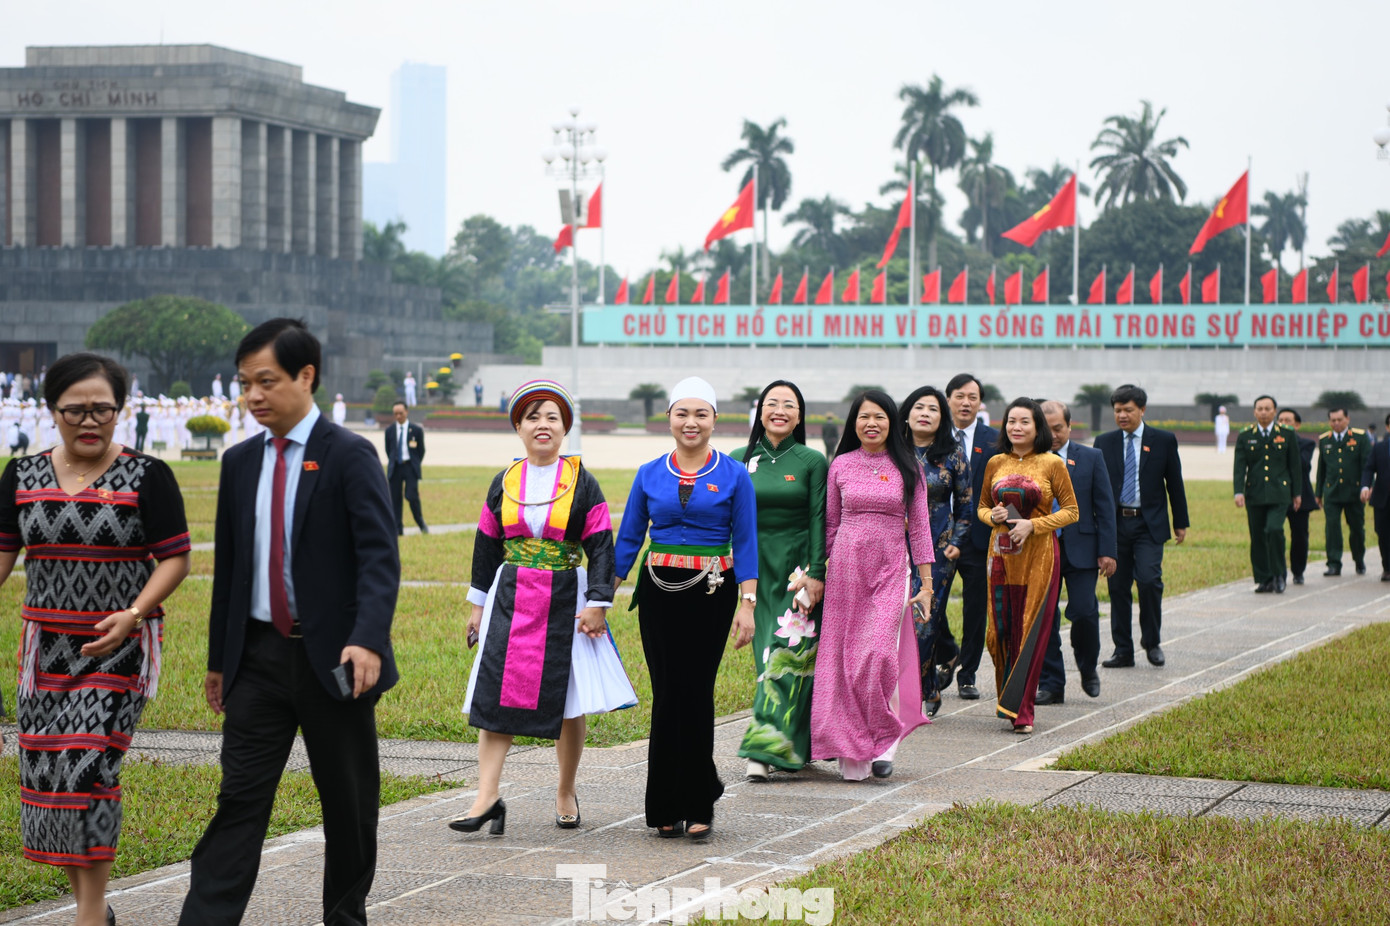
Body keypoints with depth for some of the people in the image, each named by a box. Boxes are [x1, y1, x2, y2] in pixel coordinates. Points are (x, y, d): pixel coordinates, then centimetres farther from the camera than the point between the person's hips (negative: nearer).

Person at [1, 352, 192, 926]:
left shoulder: (146, 477, -5)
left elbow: (175, 559, -4)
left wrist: (131, 615, -18)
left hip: (120, 646, -4)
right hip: (47, 644, 4)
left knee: (88, 765, -15)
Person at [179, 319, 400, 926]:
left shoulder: (349, 456, -7)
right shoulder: (240, 462, 10)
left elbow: (379, 555, -16)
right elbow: (227, 566, 16)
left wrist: (368, 639, -30)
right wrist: (219, 659, 16)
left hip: (332, 657, -4)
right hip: (259, 654, 4)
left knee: (348, 802, 8)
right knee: (239, 797, -1)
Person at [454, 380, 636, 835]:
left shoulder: (582, 483, -2)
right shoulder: (504, 482, 7)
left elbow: (601, 546, -4)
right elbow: (487, 544, 13)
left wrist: (597, 603, -12)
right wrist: (478, 604, 13)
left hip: (564, 601, -2)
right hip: (511, 600, 2)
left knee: (568, 701, 6)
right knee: (496, 693, -8)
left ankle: (566, 793, 22)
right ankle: (487, 797, -11)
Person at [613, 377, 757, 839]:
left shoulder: (734, 476, 1)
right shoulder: (650, 475, 6)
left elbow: (746, 543, 0)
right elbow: (627, 539, 10)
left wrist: (747, 603, -7)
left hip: (711, 593, -2)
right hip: (658, 592, 2)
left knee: (696, 692, -3)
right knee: (667, 694, 1)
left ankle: (698, 805, 10)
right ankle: (666, 809, 9)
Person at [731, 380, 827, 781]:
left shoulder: (812, 462, 0)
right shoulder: (740, 461, 7)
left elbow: (819, 521, -3)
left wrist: (816, 574, -10)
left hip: (798, 569, -3)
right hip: (756, 569, 3)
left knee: (787, 655, -11)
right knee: (767, 656, 5)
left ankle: (767, 746, -16)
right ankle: (794, 744, 13)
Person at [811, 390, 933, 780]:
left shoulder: (907, 468, 3)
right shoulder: (841, 466, 6)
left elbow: (919, 526, 4)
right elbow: (830, 524, 12)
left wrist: (926, 584, 1)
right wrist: (817, 574, 10)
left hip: (890, 571, -1)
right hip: (846, 569, 1)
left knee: (878, 653, -15)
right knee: (844, 658, -1)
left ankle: (884, 742, 1)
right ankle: (852, 754, 5)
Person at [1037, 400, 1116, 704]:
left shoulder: (1091, 458, 6)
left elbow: (1105, 507, 4)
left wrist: (1107, 551, -3)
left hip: (1080, 550, -1)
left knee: (1083, 611, -9)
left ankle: (1088, 668, 18)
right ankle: (1051, 685, 9)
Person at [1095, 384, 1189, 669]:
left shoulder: (1164, 440, 3)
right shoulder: (1104, 442, 7)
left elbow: (1175, 483, 7)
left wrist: (1180, 523, 6)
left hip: (1149, 525, -2)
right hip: (1114, 524, 2)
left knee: (1149, 580, -16)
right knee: (1118, 587, 3)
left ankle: (1152, 642, 3)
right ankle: (1123, 650, 11)